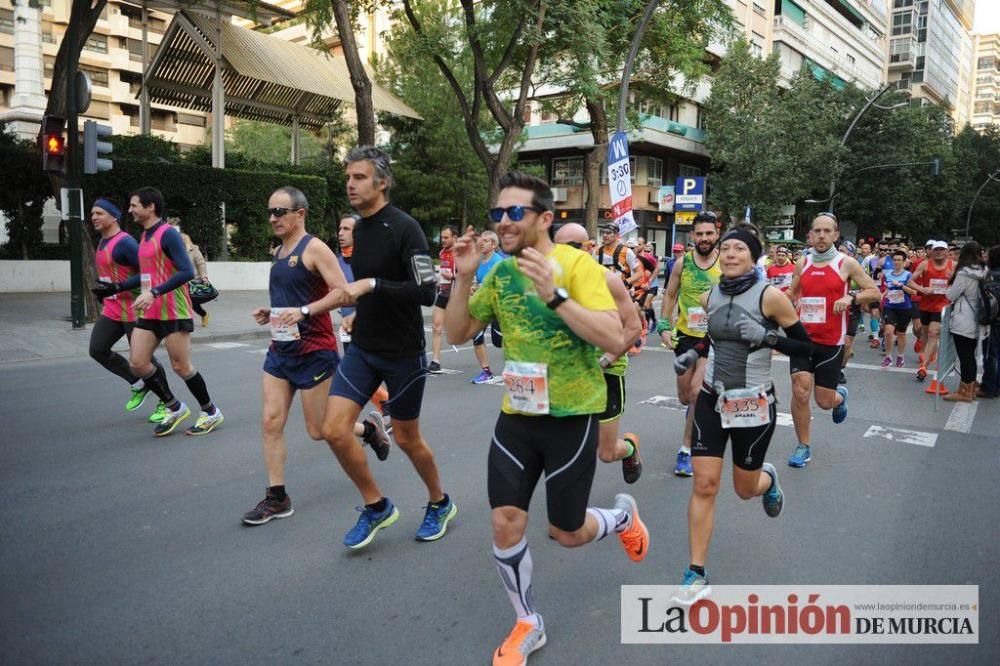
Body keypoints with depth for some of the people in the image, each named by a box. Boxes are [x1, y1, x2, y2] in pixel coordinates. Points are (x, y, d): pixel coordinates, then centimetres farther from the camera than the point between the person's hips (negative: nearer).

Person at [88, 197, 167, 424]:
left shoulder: (124, 242, -16)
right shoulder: (103, 243, 14)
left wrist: (115, 289, -24)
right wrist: (103, 291, 16)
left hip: (132, 310, -9)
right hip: (111, 309, 9)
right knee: (97, 350, 4)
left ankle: (166, 403, 12)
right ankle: (139, 385, 19)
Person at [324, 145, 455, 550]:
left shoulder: (404, 228, -16)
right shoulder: (359, 229, 8)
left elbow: (426, 291, -24)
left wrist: (372, 285, -26)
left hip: (403, 353, -6)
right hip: (362, 348, 6)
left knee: (406, 438, 8)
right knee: (334, 430, -4)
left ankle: (440, 504, 35)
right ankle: (377, 507, 17)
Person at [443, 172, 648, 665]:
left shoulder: (577, 265, -16)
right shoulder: (500, 273, 2)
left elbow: (615, 339, -26)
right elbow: (457, 334, 6)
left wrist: (554, 295, -34)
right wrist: (463, 278, -9)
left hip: (571, 417, -4)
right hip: (516, 415, 5)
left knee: (567, 533, 8)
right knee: (505, 524, 1)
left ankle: (622, 516, 43)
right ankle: (528, 625, 25)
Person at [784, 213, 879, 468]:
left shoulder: (847, 263, -3)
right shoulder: (802, 264, 6)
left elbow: (875, 292, 1)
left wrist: (851, 297, -16)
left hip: (831, 342, -2)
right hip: (802, 338, 2)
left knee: (825, 401, 4)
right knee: (800, 392, -9)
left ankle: (841, 396, 43)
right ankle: (803, 447, 8)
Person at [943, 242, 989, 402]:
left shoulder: (964, 273, -16)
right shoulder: (984, 273, 5)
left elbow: (951, 296, -9)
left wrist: (950, 285, 10)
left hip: (963, 323, -7)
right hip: (977, 322, 7)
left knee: (964, 357, -1)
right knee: (970, 356, 15)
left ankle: (964, 392, 6)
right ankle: (971, 389, 23)